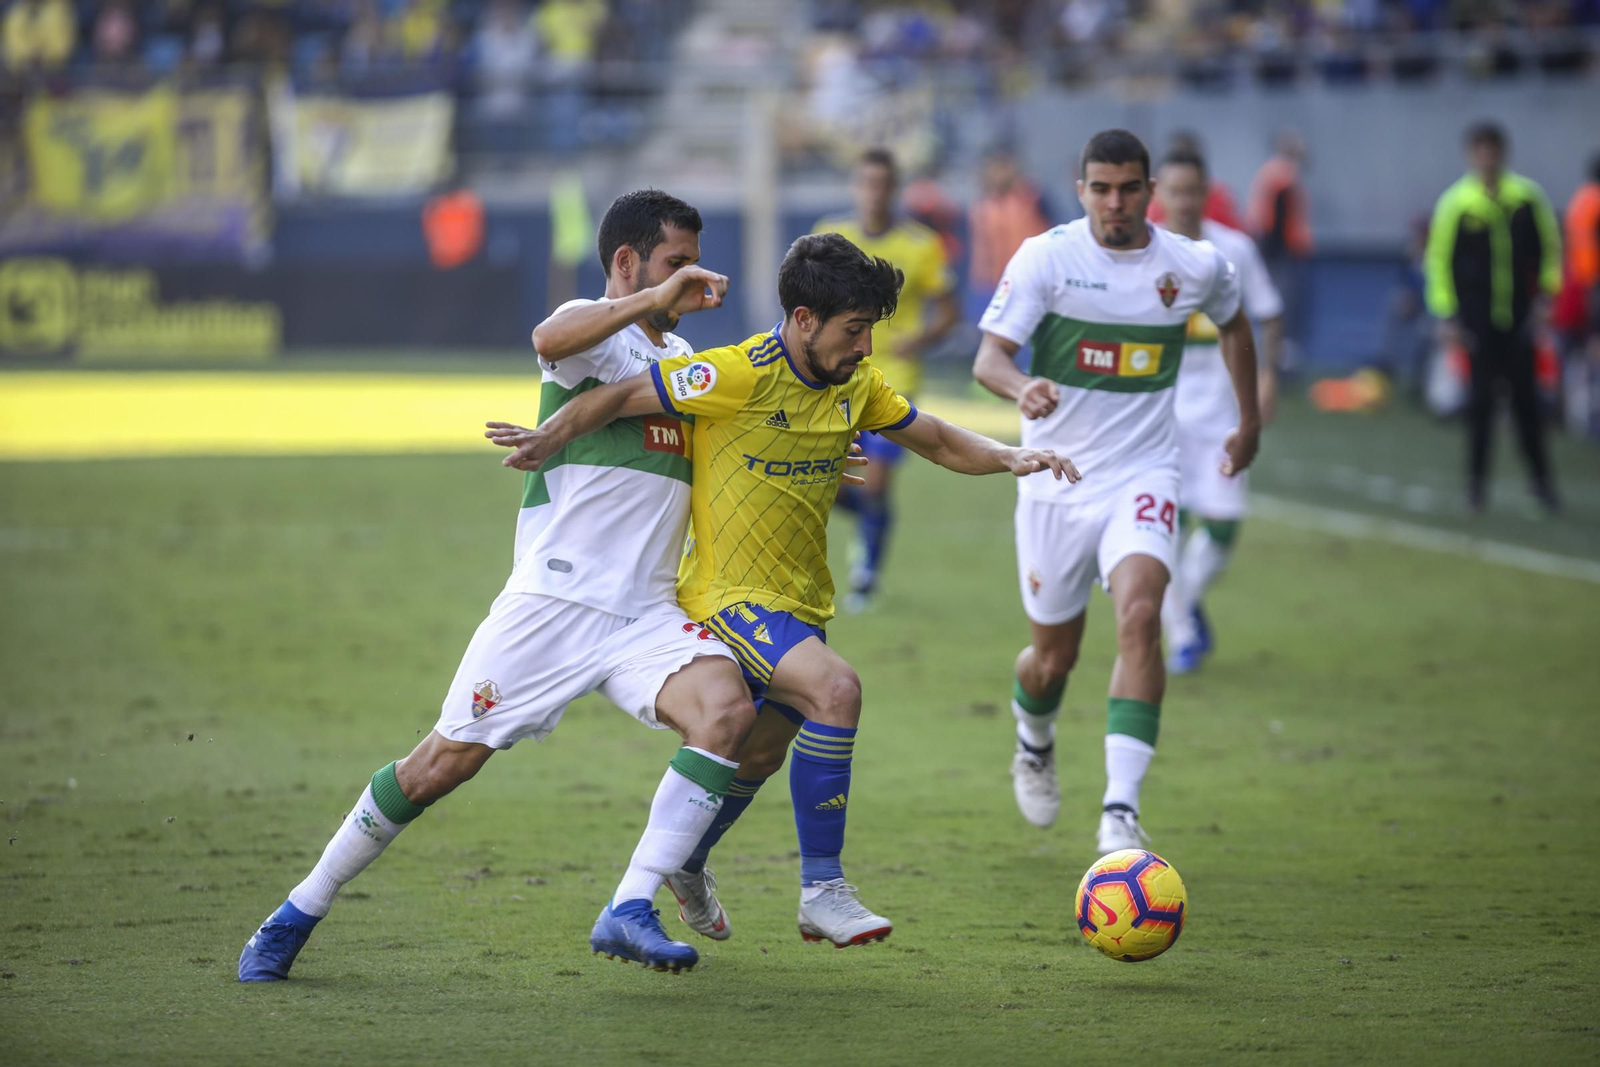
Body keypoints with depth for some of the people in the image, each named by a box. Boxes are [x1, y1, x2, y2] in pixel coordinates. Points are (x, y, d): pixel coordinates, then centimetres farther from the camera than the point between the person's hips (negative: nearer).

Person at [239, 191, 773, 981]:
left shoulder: (681, 357, 21)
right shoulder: (594, 328, -3)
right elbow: (550, 339, -30)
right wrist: (653, 300, -35)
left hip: (644, 612, 6)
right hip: (552, 601, -6)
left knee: (728, 710, -23)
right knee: (443, 764, -4)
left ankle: (630, 910, -24)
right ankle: (298, 915, 14)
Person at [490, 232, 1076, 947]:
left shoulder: (857, 384, 1)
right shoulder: (740, 376, -20)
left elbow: (935, 440, 12)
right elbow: (624, 396, -13)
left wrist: (1009, 458, -3)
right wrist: (551, 436, -20)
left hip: (800, 603, 8)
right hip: (728, 593, -8)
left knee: (762, 753, 19)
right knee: (835, 689, -28)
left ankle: (686, 863, 48)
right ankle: (822, 890, -22)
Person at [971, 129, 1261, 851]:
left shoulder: (1196, 266, -2)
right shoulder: (1045, 257, -9)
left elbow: (1233, 325, 20)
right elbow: (987, 358, -15)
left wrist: (1250, 423, 26)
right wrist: (1021, 387, -38)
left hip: (1143, 474, 0)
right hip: (1056, 478, 0)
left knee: (1139, 615, -25)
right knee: (1054, 656, 10)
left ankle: (1121, 810, -26)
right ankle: (1034, 744, 47)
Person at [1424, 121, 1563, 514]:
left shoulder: (1527, 196, -1)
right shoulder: (1455, 203, -5)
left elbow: (1550, 247, 10)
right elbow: (1438, 259, 0)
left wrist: (1545, 295, 4)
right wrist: (1447, 316, -3)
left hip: (1520, 316, 1)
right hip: (1477, 319, -1)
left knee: (1526, 399, 3)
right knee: (1480, 400, 0)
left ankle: (1541, 478, 14)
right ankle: (1477, 481, 10)